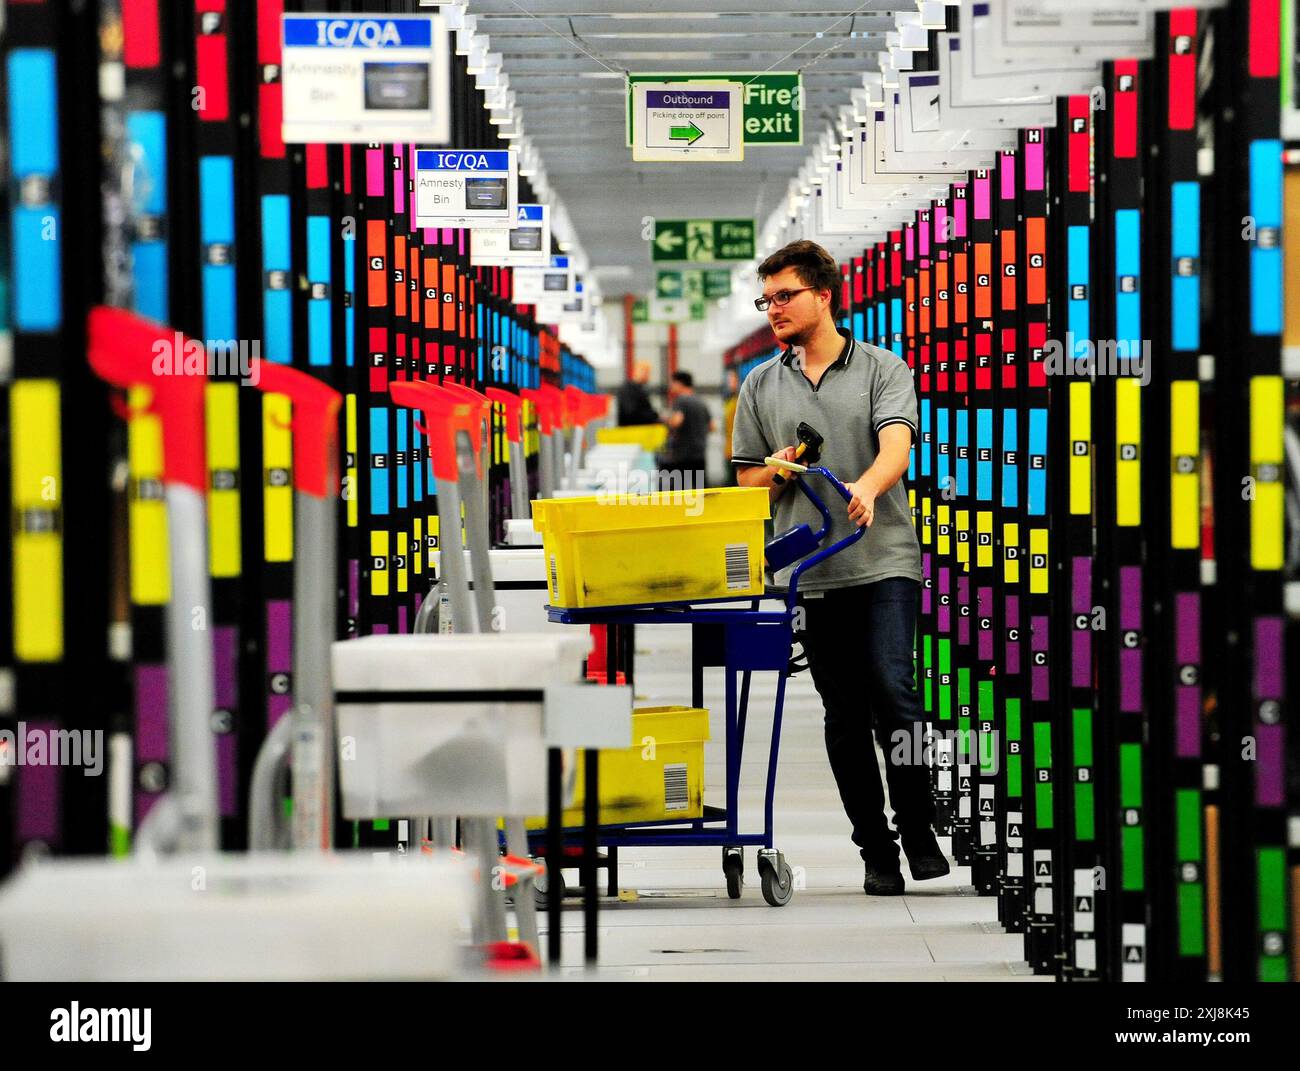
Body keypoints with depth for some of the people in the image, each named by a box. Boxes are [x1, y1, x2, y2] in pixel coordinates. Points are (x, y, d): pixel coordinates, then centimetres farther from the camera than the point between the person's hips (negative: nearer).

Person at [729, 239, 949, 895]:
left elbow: (896, 446, -15)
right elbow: (746, 483, 16)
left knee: (892, 693, -15)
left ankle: (919, 833, 0)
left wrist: (866, 487, -36)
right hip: (809, 573, 3)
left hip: (883, 562, -3)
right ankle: (876, 851, 11)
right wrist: (776, 471, -7)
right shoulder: (761, 386, 13)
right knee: (844, 716, 5)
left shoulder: (883, 370, 2)